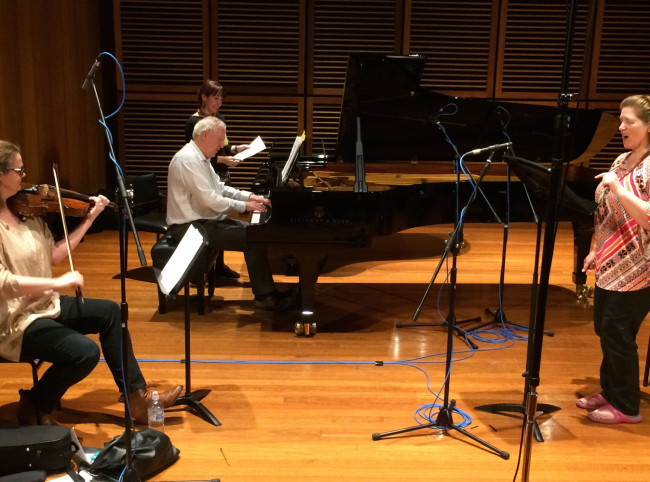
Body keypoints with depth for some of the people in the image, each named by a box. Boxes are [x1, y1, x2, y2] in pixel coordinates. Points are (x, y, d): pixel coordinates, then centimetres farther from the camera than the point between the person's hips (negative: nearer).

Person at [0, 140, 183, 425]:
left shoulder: (25, 212, 3)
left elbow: (53, 255, 8)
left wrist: (89, 219, 7)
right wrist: (56, 283, -34)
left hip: (44, 305, 10)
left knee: (108, 311, 10)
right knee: (85, 351, -24)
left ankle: (136, 396, 14)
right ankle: (35, 406, 6)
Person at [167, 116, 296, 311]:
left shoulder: (201, 158, 14)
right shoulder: (188, 159, -20)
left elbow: (219, 188, 19)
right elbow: (209, 199, -25)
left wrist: (249, 196, 6)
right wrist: (244, 206, -15)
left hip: (206, 220, 11)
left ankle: (266, 289, 6)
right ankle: (264, 295, -6)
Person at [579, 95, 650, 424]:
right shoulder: (622, 160, 11)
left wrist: (618, 190, -27)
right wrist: (596, 251, 16)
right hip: (610, 264, 8)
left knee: (617, 334, -2)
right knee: (605, 329, 15)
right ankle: (609, 392, 31)